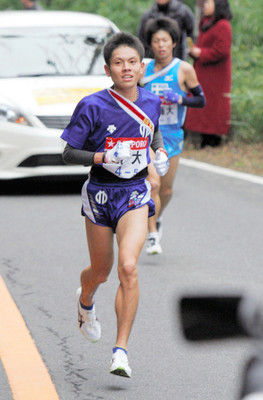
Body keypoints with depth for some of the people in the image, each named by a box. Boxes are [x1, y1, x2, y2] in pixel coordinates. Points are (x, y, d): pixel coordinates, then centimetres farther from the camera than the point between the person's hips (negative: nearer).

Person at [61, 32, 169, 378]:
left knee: (128, 267, -19)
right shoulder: (92, 106, -11)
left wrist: (160, 151, 5)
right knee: (100, 272, 16)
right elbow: (69, 154, -8)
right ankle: (86, 301, 55)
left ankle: (121, 350, -14)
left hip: (135, 194, 1)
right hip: (100, 192, -1)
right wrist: (104, 157, -23)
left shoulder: (151, 102, 1)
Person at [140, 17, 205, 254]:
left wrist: (179, 99, -16)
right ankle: (152, 235, -9)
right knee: (152, 183, -17)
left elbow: (201, 100, -1)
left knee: (166, 190, 10)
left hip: (172, 135, 1)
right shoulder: (144, 69, 2)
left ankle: (156, 219, 41)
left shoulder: (184, 70, -3)